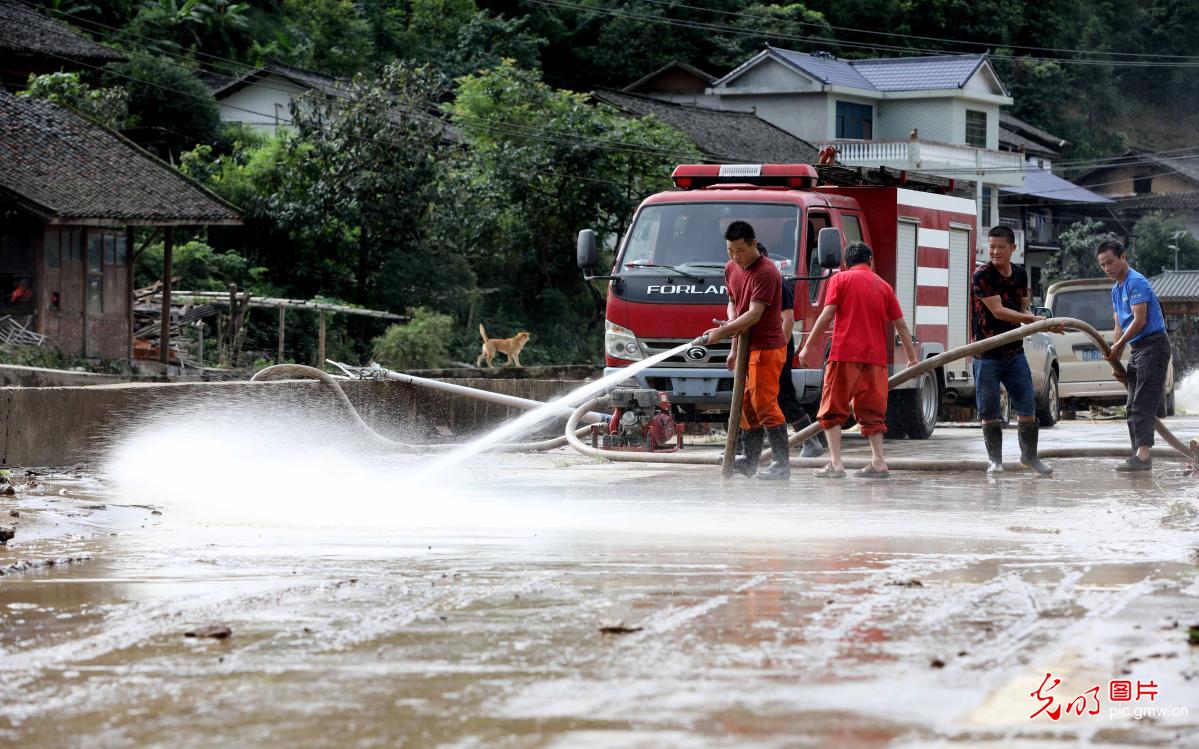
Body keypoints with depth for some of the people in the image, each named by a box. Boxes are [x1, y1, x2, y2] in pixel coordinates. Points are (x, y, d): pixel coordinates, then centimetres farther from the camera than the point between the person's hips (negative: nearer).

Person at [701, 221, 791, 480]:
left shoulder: (765, 272, -19)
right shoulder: (731, 268, 10)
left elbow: (754, 314, -23)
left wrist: (722, 332, -23)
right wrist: (732, 328, 3)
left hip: (767, 347, -9)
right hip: (747, 346, 9)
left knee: (764, 403, -13)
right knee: (747, 404, 13)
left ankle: (782, 464, -11)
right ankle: (749, 460, 21)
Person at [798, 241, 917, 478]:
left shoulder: (841, 279, 3)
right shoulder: (883, 286, 14)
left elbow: (827, 315, -6)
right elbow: (901, 325, 15)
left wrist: (809, 345, 0)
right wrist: (912, 357, 23)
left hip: (845, 354, -4)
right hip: (875, 357, 4)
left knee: (833, 409, 1)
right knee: (872, 411, 12)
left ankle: (835, 463, -8)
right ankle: (878, 462, 5)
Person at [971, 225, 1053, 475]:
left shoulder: (1020, 275, 8)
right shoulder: (982, 276, -12)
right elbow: (998, 311, -19)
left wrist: (1042, 324, -6)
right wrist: (1034, 319, -25)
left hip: (1014, 351, 5)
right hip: (987, 353, -5)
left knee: (1027, 406, 4)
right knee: (989, 411, 1)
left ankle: (1029, 455, 18)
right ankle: (994, 459, 12)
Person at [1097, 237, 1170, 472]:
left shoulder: (1136, 282, -13)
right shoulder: (1116, 289, 17)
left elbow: (1140, 320, -20)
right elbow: (1120, 326, 21)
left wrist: (1117, 346, -14)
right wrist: (1115, 359, 14)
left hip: (1152, 345, -10)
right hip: (1137, 348, 10)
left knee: (1143, 404, -15)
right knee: (1133, 406, 9)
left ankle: (1142, 454, -20)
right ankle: (1139, 455, 12)